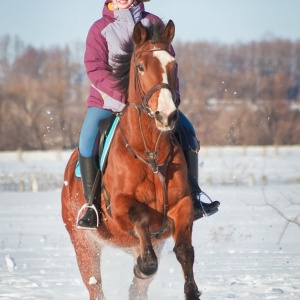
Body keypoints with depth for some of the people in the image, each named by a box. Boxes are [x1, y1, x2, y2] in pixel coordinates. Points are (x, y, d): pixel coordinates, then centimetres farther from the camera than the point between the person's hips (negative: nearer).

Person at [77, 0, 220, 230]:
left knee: (185, 129, -11)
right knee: (88, 139, -25)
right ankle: (91, 205, -13)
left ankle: (192, 198, -3)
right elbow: (95, 69, -13)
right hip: (108, 99, -2)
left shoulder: (153, 23, 5)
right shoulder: (100, 28, -4)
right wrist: (122, 95, -26)